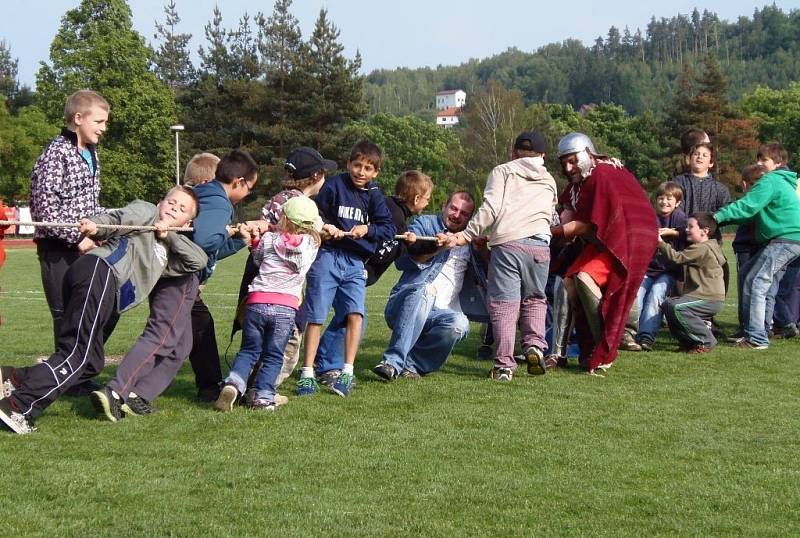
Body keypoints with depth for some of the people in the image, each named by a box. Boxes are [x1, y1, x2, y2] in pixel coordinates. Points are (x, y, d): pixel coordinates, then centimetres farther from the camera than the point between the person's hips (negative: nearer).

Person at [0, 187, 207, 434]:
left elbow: (199, 260, 25)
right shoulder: (146, 211, 18)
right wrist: (95, 225, -23)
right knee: (76, 354, -17)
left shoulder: (166, 253, 37)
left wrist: (169, 235, 13)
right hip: (100, 271, -9)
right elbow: (119, 218, -2)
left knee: (91, 363, 5)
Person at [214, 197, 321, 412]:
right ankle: (263, 396, -2)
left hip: (257, 302, 0)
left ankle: (233, 384, -10)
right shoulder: (311, 245, 5)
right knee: (273, 356, 9)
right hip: (286, 307, 0)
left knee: (249, 350, 11)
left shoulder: (269, 239, 5)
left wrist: (254, 239, 35)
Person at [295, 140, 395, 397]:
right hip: (327, 257, -2)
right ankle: (307, 375, 4)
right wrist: (323, 227, -16)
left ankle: (347, 373, -6)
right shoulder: (334, 186, 1)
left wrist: (368, 229, -11)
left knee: (355, 314, -13)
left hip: (356, 262, 3)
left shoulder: (374, 195, 11)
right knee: (315, 316, -3)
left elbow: (389, 229, 7)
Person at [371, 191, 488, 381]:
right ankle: (392, 361, -42)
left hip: (439, 314, 3)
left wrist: (482, 250, 3)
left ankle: (410, 363, -20)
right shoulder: (425, 223, 12)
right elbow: (402, 260, -2)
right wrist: (434, 248, -17)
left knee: (459, 324, -33)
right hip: (405, 304, -3)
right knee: (423, 292, -39)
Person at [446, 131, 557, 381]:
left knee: (504, 303, -3)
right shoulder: (549, 181, 27)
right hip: (540, 245, 3)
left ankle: (504, 364, -10)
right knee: (535, 299, 19)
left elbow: (490, 208, 0)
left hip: (506, 243, -3)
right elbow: (552, 217, 18)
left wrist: (467, 235, 2)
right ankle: (535, 345, -1)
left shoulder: (502, 171, 15)